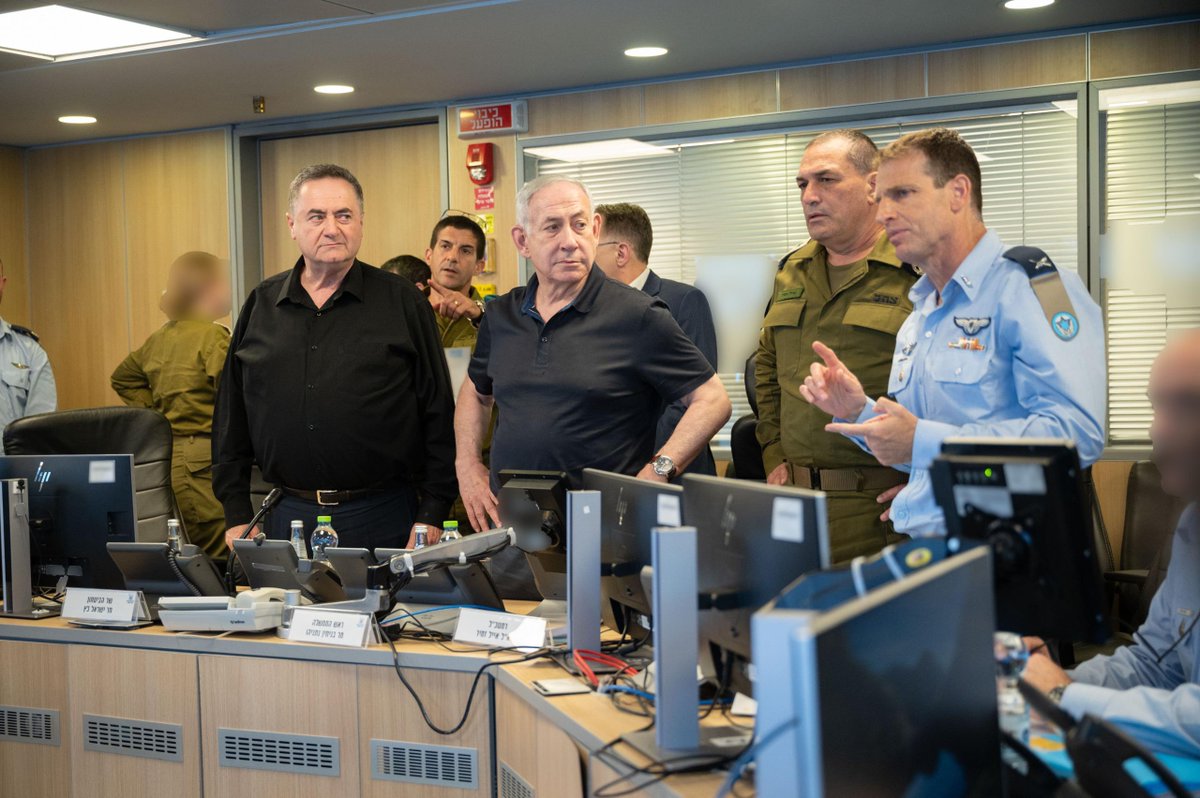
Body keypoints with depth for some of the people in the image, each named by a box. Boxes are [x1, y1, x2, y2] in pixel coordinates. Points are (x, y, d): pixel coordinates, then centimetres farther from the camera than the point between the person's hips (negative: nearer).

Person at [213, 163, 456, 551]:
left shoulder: (403, 302, 0)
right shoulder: (261, 305, 9)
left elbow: (439, 416, -1)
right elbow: (230, 416, 12)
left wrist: (431, 516, -6)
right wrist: (237, 515, 7)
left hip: (380, 518, -2)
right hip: (287, 516, 3)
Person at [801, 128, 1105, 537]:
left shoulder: (1032, 287, -7)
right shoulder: (919, 317, 20)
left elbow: (1076, 432, -20)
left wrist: (923, 440, -19)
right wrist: (859, 413, 8)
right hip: (917, 548, 7)